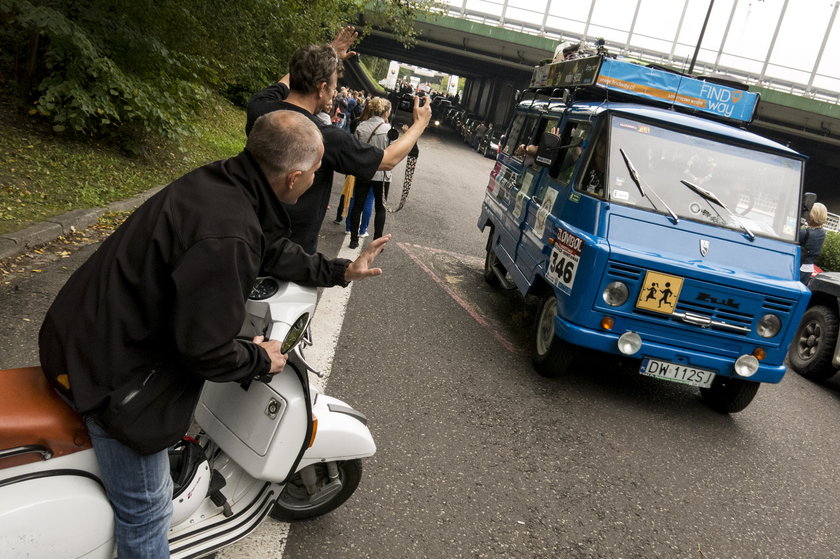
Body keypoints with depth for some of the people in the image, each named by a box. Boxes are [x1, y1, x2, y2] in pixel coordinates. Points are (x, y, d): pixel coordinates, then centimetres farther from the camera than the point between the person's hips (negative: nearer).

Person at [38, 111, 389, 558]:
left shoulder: (225, 181, -4)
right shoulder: (227, 236, -34)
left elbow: (272, 250, 13)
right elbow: (205, 348, -27)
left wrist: (340, 272, 15)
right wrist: (260, 360, -9)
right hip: (113, 371, -9)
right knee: (146, 512, 9)